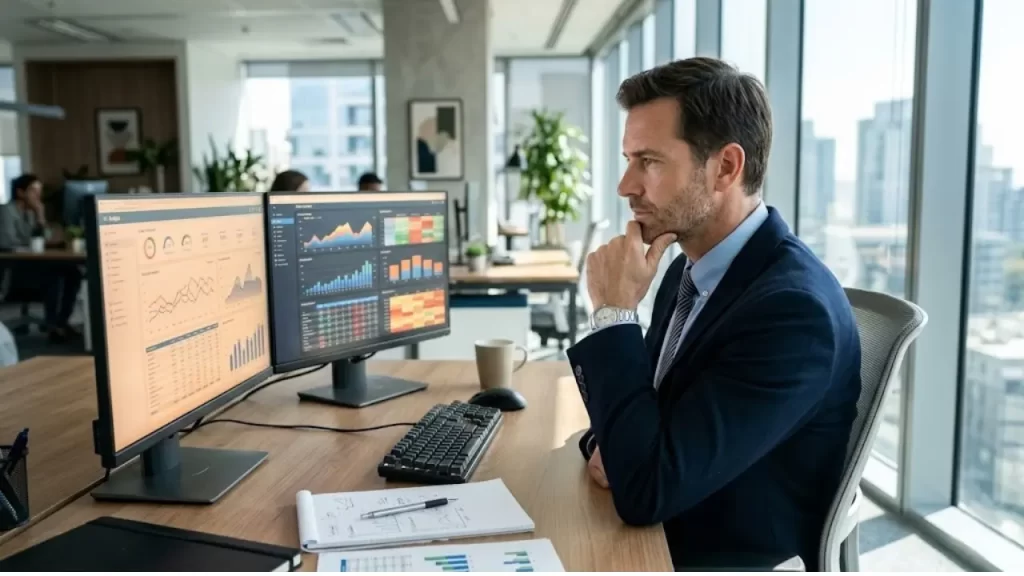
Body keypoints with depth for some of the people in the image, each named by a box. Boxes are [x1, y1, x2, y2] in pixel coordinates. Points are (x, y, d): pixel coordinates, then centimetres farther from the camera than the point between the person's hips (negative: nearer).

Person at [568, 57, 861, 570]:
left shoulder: (794, 307, -24)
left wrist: (614, 313, -21)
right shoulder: (690, 268, 1)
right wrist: (607, 445, -9)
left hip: (724, 558, -6)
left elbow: (645, 491, -27)